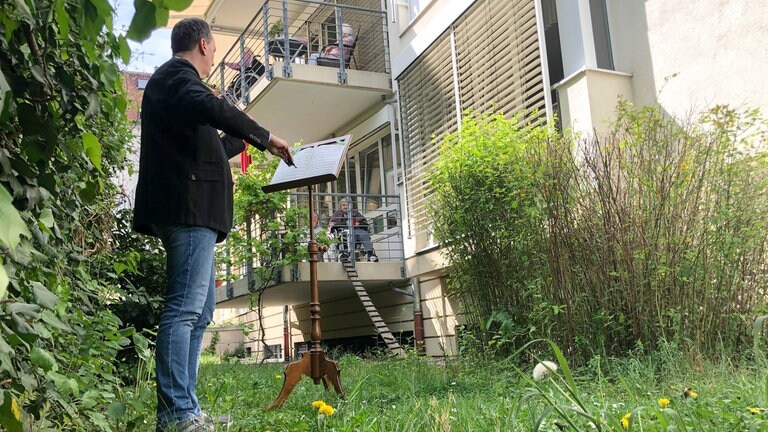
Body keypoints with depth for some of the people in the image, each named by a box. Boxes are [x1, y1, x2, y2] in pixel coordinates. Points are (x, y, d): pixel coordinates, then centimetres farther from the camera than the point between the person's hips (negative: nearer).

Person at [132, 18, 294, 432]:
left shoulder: (172, 78, 29)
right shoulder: (177, 73, -2)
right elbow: (209, 107, -25)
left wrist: (240, 141, 47)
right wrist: (265, 137, -18)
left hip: (191, 212, 11)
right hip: (188, 207, -11)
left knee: (199, 310, 11)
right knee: (185, 308, -13)